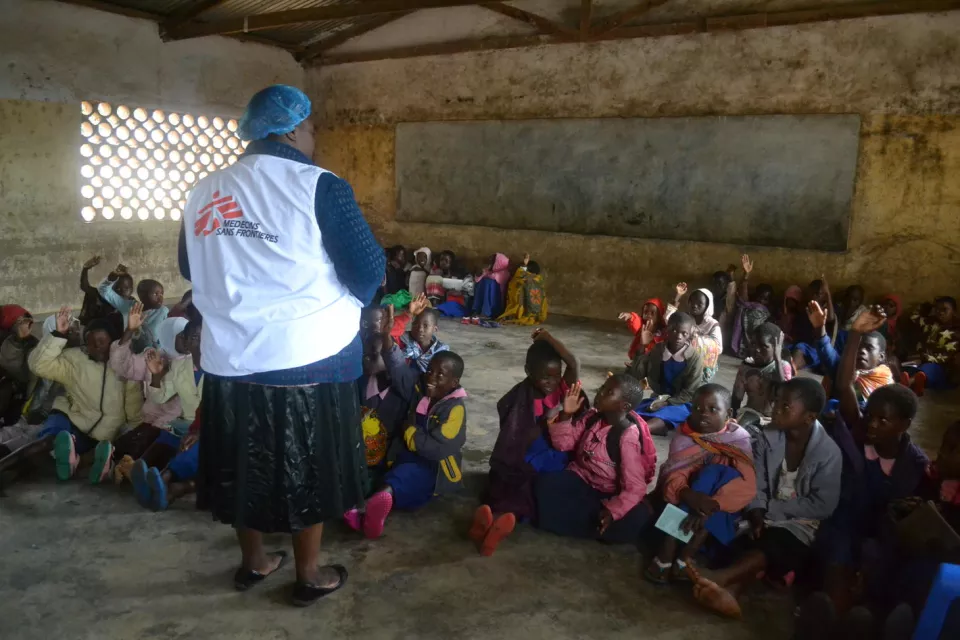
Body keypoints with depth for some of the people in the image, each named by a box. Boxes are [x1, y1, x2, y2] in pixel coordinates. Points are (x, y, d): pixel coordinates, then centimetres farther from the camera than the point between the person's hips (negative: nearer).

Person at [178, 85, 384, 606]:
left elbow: (191, 269, 17)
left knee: (245, 464, 20)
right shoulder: (317, 186, -13)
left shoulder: (204, 192, 5)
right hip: (308, 356, -5)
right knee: (308, 467, 12)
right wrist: (335, 301, 9)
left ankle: (252, 563, 39)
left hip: (229, 358, 5)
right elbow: (368, 270, -12)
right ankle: (309, 576, 27)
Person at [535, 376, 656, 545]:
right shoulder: (593, 417, -3)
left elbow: (634, 487, -22)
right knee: (545, 483, -27)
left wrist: (612, 511, -37)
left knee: (639, 518, -32)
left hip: (607, 496, -3)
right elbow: (563, 443, 4)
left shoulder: (629, 437, -19)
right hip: (580, 480, 3)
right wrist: (566, 415, -12)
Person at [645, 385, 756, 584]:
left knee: (717, 473, -28)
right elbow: (673, 473, -20)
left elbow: (747, 487, -23)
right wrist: (688, 495, -42)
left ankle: (683, 555, -31)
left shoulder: (739, 440, -11)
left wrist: (711, 506, -38)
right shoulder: (684, 435, -7)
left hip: (721, 511, 0)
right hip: (685, 501, 0)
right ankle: (683, 557, -34)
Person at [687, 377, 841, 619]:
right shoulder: (767, 437, -2)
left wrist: (772, 508, -15)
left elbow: (823, 506, -13)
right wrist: (757, 515, -23)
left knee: (773, 544, -34)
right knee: (753, 540, -29)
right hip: (767, 516, 4)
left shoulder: (828, 452, -12)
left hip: (800, 523, -3)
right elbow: (755, 485, -5)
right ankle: (728, 590, -56)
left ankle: (719, 578, -56)